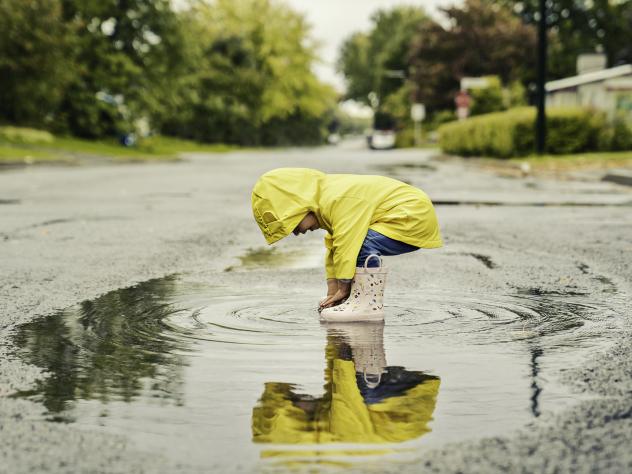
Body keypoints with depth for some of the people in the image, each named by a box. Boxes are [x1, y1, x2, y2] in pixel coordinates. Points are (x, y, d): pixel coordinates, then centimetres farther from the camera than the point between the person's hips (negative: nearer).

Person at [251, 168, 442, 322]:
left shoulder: (339, 200, -24)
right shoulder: (329, 197, 9)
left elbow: (347, 245, -22)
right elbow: (333, 247, 15)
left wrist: (343, 290, -11)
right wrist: (333, 292, 11)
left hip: (414, 217, -11)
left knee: (363, 243, -28)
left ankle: (370, 304, -18)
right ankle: (361, 298, 9)